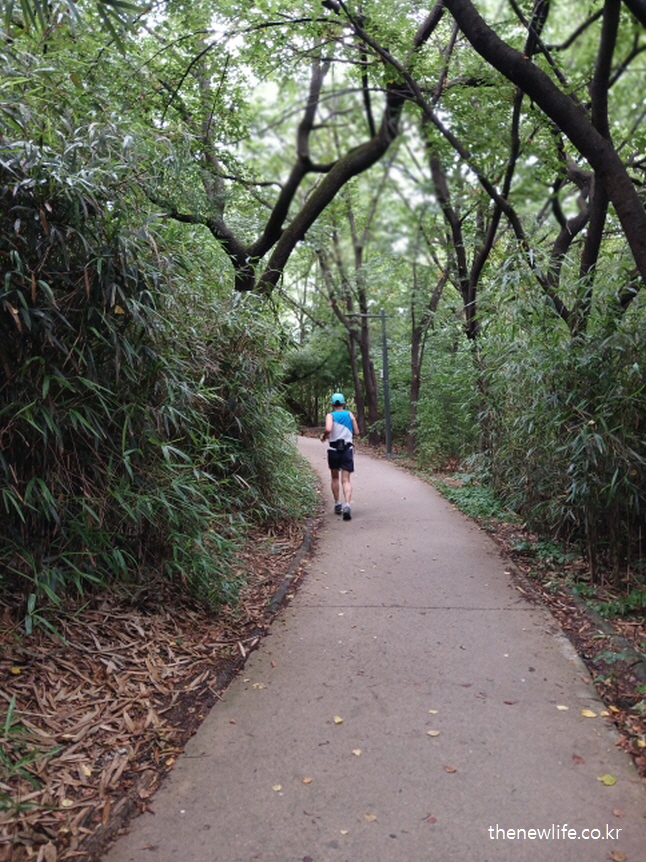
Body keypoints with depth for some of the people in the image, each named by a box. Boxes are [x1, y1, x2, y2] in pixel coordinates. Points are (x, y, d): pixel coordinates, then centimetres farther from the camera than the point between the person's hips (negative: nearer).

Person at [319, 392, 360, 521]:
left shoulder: (330, 415, -2)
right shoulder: (349, 414, 5)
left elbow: (328, 429, -21)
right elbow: (356, 431, 4)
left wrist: (324, 437, -2)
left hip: (334, 450, 0)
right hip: (347, 449, 1)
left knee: (335, 478, 18)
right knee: (346, 480, -3)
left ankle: (337, 504, 23)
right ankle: (347, 504, -22)